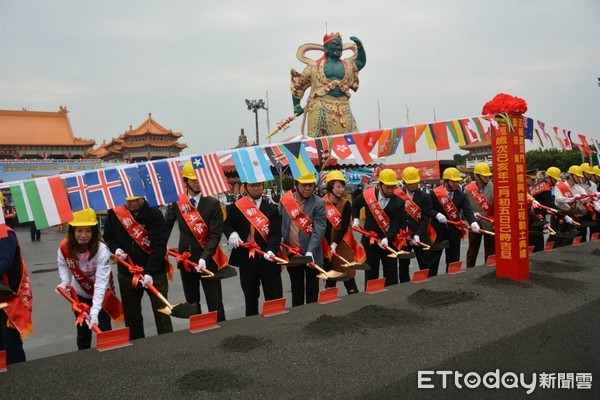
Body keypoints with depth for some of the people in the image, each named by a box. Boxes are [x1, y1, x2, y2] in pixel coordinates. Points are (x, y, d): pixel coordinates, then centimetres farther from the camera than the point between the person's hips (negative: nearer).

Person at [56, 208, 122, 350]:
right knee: (82, 329, 16)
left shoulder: (102, 250, -34)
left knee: (104, 329, 3)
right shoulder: (64, 247, -22)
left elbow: (101, 282, -39)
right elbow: (63, 266, -2)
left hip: (101, 293, -3)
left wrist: (95, 310, -47)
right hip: (79, 293, 4)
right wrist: (65, 282, -22)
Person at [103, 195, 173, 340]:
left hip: (155, 273, -3)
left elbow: (159, 246, -20)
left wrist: (149, 272, -27)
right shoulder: (114, 214, -4)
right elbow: (108, 237, 11)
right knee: (131, 314, 15)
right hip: (126, 273, 4)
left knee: (161, 311, 3)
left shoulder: (154, 214, -15)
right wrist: (116, 248, -11)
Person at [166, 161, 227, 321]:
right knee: (192, 304, 15)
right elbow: (167, 225, 7)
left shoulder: (213, 204, -8)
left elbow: (215, 235, -13)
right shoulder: (177, 202, 0)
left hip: (208, 261, -3)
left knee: (215, 305, 1)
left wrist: (204, 257, -23)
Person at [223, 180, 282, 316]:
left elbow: (276, 234, -7)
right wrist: (232, 233, -10)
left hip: (268, 260, -1)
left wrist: (271, 251, -25)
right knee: (250, 297, 14)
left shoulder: (272, 209, 2)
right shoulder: (236, 207, 4)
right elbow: (226, 225, 13)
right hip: (246, 260, 1)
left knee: (275, 298, 2)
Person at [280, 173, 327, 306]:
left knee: (312, 289, 10)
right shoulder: (285, 200, -1)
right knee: (296, 289, 16)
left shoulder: (319, 203, -12)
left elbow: (319, 230, -18)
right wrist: (280, 237, -3)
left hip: (311, 255, -3)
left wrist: (310, 251, -26)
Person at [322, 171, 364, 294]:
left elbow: (344, 226, -9)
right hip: (326, 245, 1)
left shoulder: (346, 204, -3)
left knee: (348, 274, -1)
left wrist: (335, 243, -17)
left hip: (342, 244, -1)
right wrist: (328, 245, -9)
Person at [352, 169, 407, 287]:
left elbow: (397, 225, -17)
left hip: (389, 243, -1)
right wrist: (356, 219, 4)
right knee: (370, 274, 11)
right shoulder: (368, 195, -7)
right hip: (369, 241, 1)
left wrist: (387, 239, -31)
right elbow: (355, 205, 15)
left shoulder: (399, 203, -12)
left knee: (391, 276, 7)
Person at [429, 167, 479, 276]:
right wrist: (437, 215, -24)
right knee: (433, 259, 3)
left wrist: (473, 222, -24)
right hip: (438, 230, -3)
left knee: (453, 259, 10)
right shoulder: (435, 193, -5)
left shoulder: (461, 195, 4)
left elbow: (467, 211, -6)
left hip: (454, 231, 4)